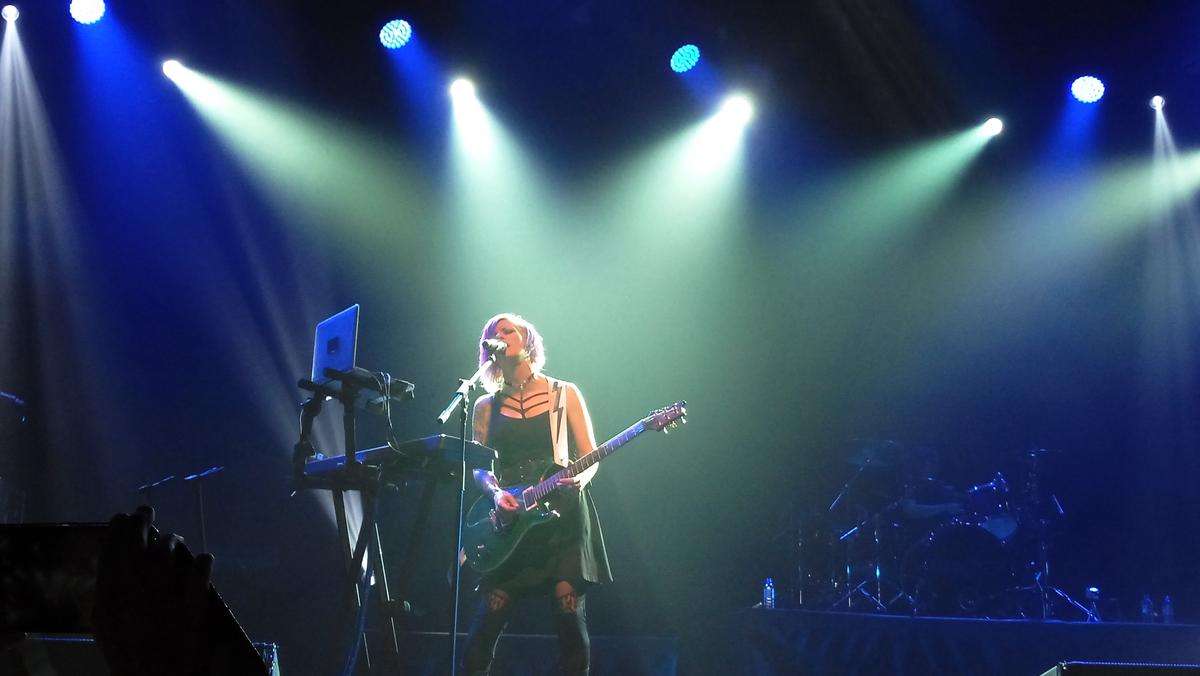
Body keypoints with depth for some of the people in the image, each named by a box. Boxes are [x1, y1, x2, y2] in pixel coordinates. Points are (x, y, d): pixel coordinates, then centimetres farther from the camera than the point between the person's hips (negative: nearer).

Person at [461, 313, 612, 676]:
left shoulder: (564, 393, 10)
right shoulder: (487, 406, 15)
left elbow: (590, 457, 7)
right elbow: (478, 467, 10)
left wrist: (580, 477, -14)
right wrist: (496, 493, -10)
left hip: (561, 512, -1)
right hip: (507, 519, 2)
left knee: (568, 604, -10)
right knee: (492, 610, -8)